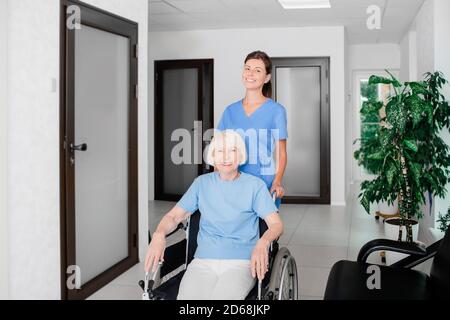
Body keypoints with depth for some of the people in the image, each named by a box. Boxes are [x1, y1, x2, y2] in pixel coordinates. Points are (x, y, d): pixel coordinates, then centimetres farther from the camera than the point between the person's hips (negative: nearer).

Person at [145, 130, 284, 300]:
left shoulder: (255, 185, 6)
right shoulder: (202, 183, 13)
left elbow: (276, 224, -2)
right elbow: (173, 216, 11)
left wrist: (262, 243, -25)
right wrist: (159, 234, -12)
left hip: (241, 262, -2)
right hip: (203, 262, 2)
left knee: (223, 296, -31)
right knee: (187, 296, -26)